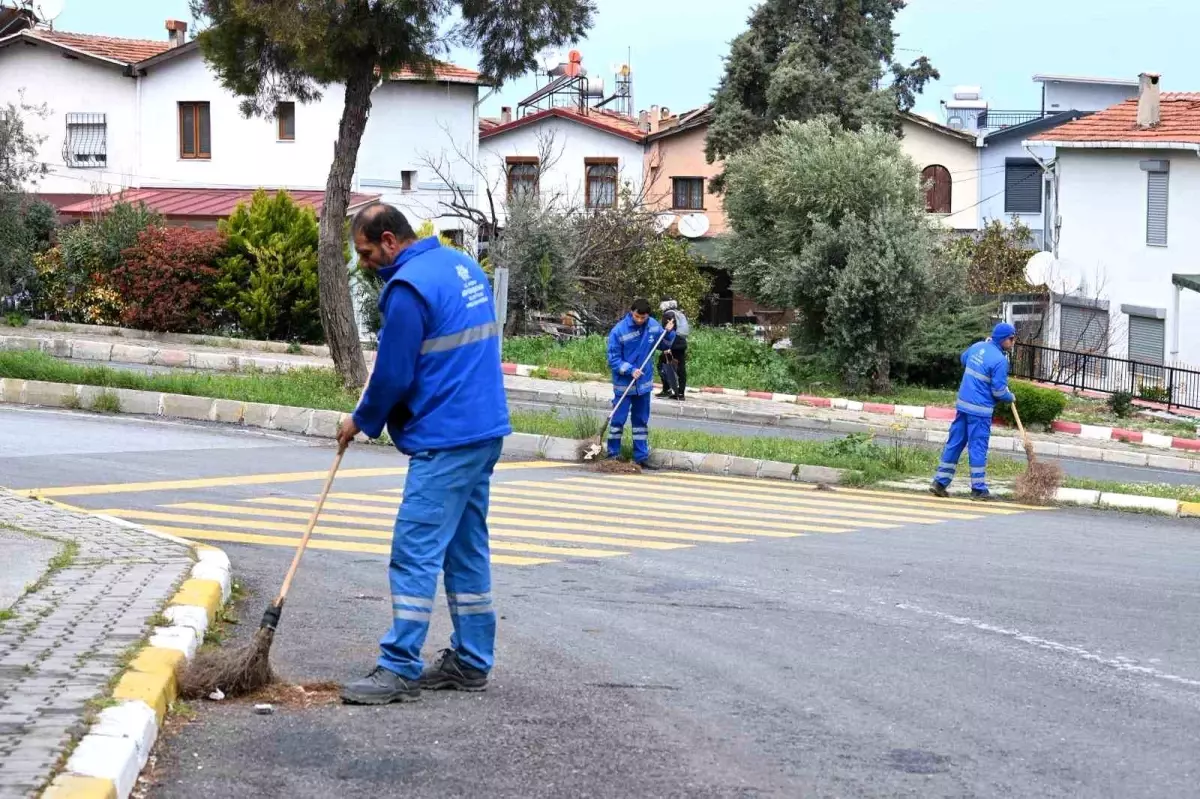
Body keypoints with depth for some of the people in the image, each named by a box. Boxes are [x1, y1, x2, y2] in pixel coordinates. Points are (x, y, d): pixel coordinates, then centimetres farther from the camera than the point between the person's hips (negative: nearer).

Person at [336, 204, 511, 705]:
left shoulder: (408, 287, -15)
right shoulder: (464, 266, 14)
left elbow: (393, 374, -12)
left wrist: (362, 421, 6)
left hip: (445, 442, -10)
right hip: (486, 430, 10)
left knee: (415, 553, -8)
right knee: (466, 550, 13)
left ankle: (400, 668, -8)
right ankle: (471, 662, 18)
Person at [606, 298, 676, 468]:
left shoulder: (653, 327, -3)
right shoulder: (618, 331, -16)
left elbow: (664, 345, 12)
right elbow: (613, 359, -13)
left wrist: (669, 332, -7)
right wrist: (630, 370, -24)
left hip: (644, 384, 4)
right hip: (623, 384, -4)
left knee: (642, 421, 11)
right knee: (618, 420, -1)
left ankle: (641, 457, 17)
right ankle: (613, 455, 9)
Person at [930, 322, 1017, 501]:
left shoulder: (977, 347, 7)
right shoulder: (1000, 360, -16)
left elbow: (964, 359, 30)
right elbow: (999, 391, -15)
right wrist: (1011, 397, 5)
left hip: (963, 404, 7)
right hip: (980, 409, -7)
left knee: (954, 443, 11)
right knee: (978, 447, -1)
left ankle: (940, 481, 12)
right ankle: (978, 488, 3)